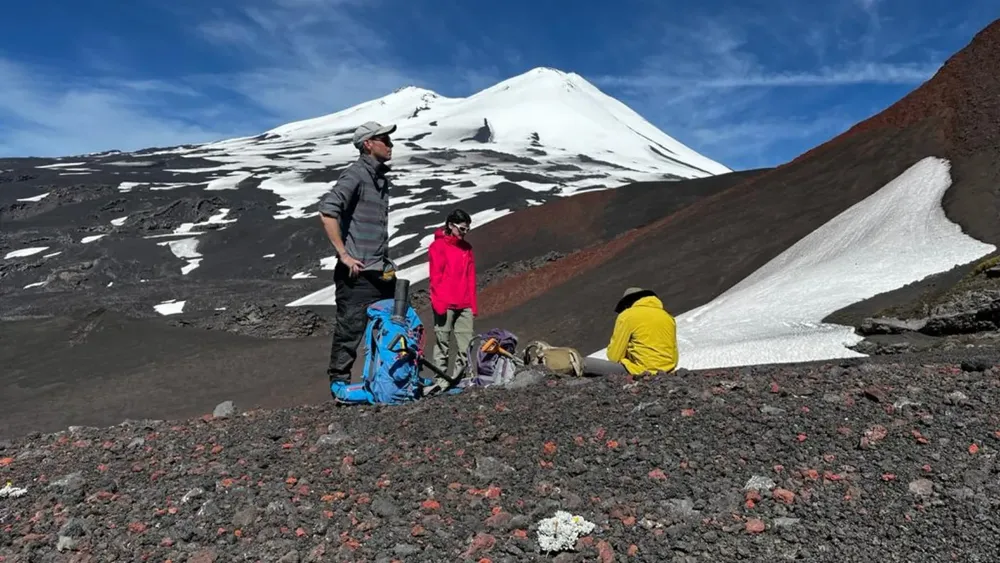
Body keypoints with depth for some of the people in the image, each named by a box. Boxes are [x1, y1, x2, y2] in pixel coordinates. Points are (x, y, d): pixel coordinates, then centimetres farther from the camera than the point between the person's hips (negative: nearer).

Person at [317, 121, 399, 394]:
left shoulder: (381, 178, 17)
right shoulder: (355, 174, -10)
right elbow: (327, 212, -21)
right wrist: (344, 255, -20)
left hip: (382, 271, 9)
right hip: (358, 271, -9)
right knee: (351, 326, -3)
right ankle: (339, 380, 10)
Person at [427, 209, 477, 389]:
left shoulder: (467, 248, 15)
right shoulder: (438, 246, -1)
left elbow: (471, 277, 16)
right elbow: (436, 277, -6)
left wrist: (473, 304, 12)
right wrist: (439, 303, -12)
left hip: (464, 305, 5)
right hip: (445, 305, -5)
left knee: (466, 343, 1)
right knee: (442, 344, 0)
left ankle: (457, 378, 10)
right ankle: (441, 380, 6)